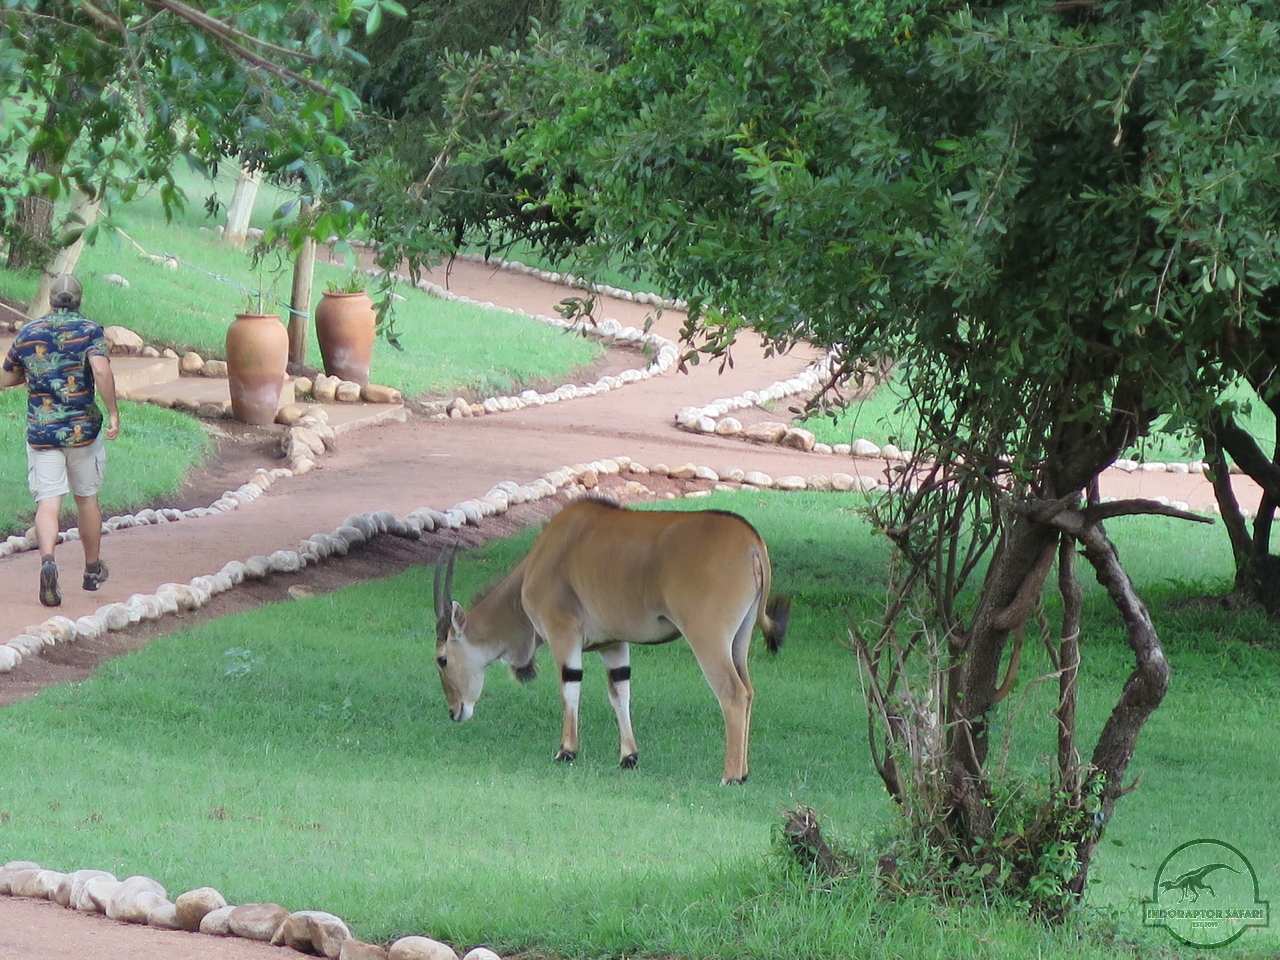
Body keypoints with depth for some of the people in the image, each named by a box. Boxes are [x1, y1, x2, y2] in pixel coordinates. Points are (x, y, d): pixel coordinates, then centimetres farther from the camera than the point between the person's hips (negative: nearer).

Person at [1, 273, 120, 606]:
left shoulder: (27, 334, 5)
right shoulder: (89, 331, -4)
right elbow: (101, 370, -21)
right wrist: (113, 413, -15)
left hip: (41, 431, 1)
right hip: (83, 429, -1)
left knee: (48, 503, -5)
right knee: (87, 499, 16)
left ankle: (48, 561, -31)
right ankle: (93, 570, 30)